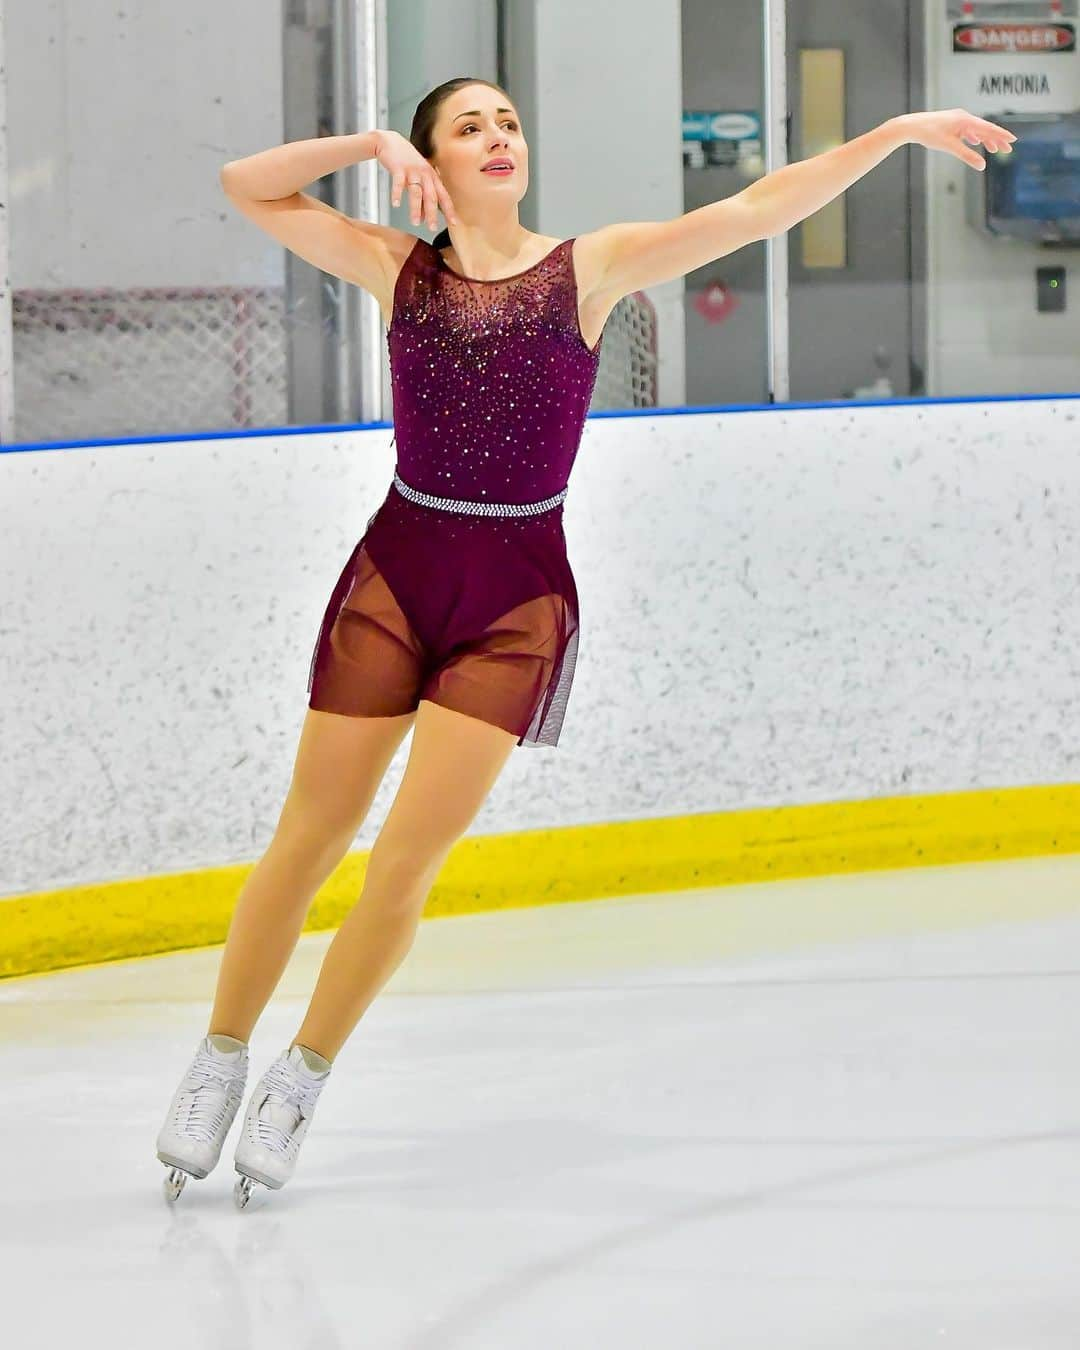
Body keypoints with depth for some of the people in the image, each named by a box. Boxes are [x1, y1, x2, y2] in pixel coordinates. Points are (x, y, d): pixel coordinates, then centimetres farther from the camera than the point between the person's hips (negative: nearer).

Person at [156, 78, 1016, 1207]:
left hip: (516, 600, -1)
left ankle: (300, 1083, 13)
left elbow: (750, 212, -4)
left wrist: (897, 131, -8)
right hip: (393, 573, 1)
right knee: (308, 841, 4)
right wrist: (373, 144, -9)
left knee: (403, 865, -4)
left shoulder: (589, 268, 1)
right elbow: (247, 184, 1)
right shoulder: (397, 269, 4)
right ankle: (218, 1064, 19)